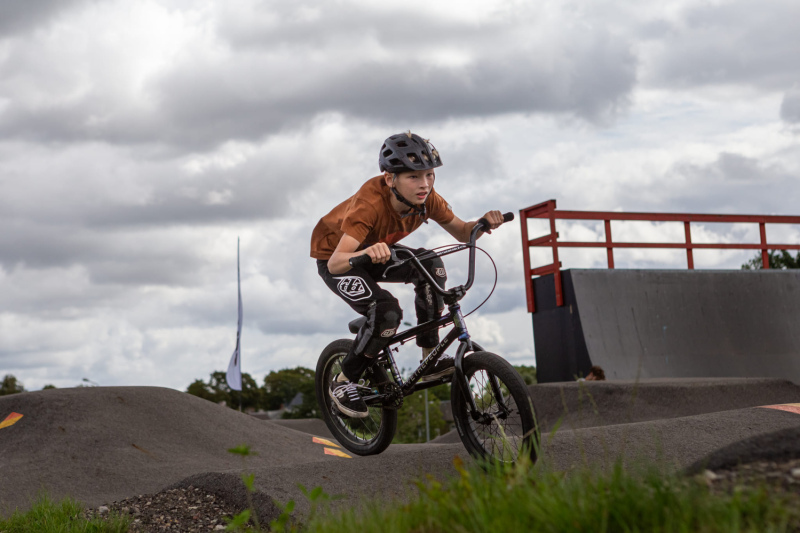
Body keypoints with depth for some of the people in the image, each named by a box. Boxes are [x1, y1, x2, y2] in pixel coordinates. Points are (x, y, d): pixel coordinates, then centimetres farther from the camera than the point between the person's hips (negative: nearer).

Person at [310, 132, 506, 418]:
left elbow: (462, 232, -8)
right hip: (333, 254, -6)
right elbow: (336, 262, -47)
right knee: (387, 312, -27)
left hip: (374, 251, 6)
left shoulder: (426, 199, -22)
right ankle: (343, 382, -5)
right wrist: (367, 253, -68)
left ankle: (430, 358, -9)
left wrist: (484, 223, -30)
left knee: (430, 265, -20)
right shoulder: (371, 203, -39)